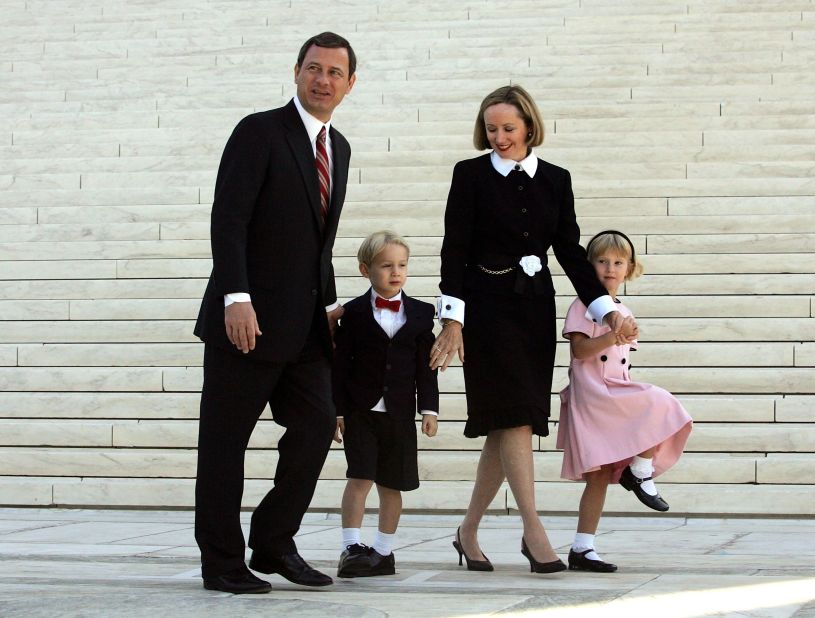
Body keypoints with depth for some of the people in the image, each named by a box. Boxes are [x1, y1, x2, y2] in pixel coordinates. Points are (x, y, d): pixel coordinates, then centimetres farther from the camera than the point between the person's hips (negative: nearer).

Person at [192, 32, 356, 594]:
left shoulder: (338, 148, 16)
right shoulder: (260, 132, -7)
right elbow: (228, 220, -15)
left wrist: (329, 303, 15)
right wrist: (236, 298, -23)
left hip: (304, 322, 7)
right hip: (250, 315, -7)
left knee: (317, 426, 0)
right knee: (225, 440, 1)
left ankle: (273, 542, 13)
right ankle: (222, 563, 9)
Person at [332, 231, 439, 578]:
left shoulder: (420, 314, 6)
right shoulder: (354, 313, 0)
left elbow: (426, 366, 6)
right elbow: (341, 364, 0)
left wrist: (429, 409, -1)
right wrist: (336, 410, -4)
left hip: (399, 413, 2)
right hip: (360, 409, -2)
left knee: (392, 484, 8)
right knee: (360, 476, -12)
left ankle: (384, 551, 18)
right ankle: (351, 548, -12)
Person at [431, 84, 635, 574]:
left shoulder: (555, 180, 9)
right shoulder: (471, 174, -1)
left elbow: (570, 250, 9)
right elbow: (455, 248, -5)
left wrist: (607, 309, -1)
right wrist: (452, 319, -13)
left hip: (535, 308, 4)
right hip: (488, 307, -4)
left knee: (508, 426, 5)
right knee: (514, 418, -11)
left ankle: (469, 531, 16)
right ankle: (534, 533, -11)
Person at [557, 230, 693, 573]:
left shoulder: (625, 313, 20)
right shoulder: (584, 305, -3)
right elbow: (579, 349, -15)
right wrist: (613, 336, -24)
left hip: (618, 398, 8)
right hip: (593, 395, -8)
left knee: (599, 479, 4)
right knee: (661, 407, -20)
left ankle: (582, 548, 6)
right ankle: (640, 472, -5)